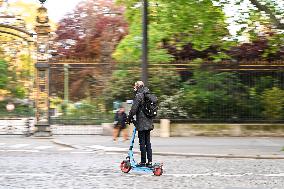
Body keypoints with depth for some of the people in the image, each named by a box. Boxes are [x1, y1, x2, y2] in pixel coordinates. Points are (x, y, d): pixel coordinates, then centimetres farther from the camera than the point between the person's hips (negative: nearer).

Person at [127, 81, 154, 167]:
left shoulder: (139, 95, -12)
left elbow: (134, 108, -16)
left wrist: (129, 118, -3)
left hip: (141, 123, -8)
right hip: (149, 122, 8)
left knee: (142, 142, -3)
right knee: (148, 142, 10)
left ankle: (143, 162, -1)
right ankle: (150, 161, 9)